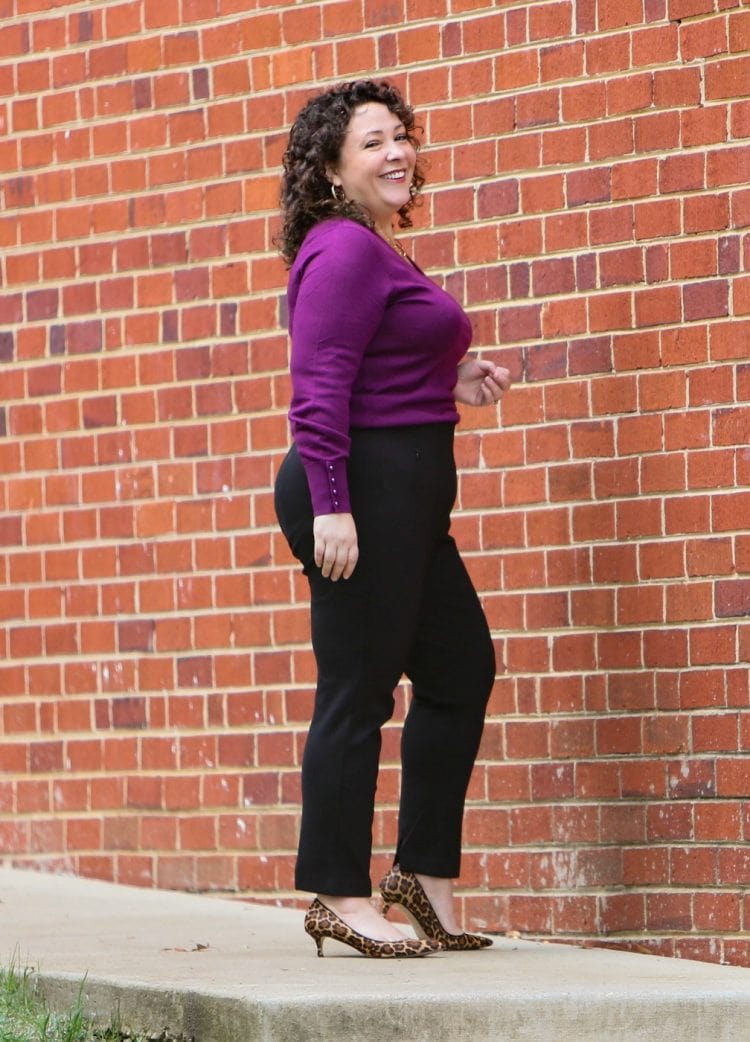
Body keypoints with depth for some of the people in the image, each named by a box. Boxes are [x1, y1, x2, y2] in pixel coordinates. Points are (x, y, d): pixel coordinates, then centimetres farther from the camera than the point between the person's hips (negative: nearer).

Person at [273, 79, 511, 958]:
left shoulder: (377, 251, 17)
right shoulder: (342, 250, -14)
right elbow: (319, 389, -21)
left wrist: (452, 383, 12)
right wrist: (330, 507, -25)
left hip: (403, 496, 11)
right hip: (362, 491, -11)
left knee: (461, 670, 15)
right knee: (357, 689, -5)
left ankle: (425, 873, 22)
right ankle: (339, 896, 1)